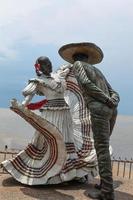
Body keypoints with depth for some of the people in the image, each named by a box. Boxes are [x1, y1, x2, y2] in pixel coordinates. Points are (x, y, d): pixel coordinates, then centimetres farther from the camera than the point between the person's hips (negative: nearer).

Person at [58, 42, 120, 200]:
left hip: (98, 109, -8)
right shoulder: (97, 72, 33)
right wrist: (113, 102, 0)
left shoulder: (77, 64, 11)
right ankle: (105, 183, 20)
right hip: (111, 110, 8)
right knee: (103, 147, 16)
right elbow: (114, 94, 22)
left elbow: (85, 83, -10)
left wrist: (107, 101, -10)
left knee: (102, 149, -9)